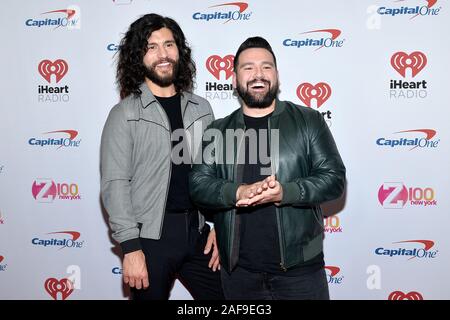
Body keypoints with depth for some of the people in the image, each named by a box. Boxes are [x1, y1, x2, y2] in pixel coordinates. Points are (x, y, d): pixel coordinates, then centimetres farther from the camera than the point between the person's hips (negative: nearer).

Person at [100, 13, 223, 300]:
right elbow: (115, 185, -10)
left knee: (222, 294, 10)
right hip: (150, 238, -4)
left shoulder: (201, 109, 8)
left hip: (198, 233, 4)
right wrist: (131, 248, -14)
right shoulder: (125, 114, -5)